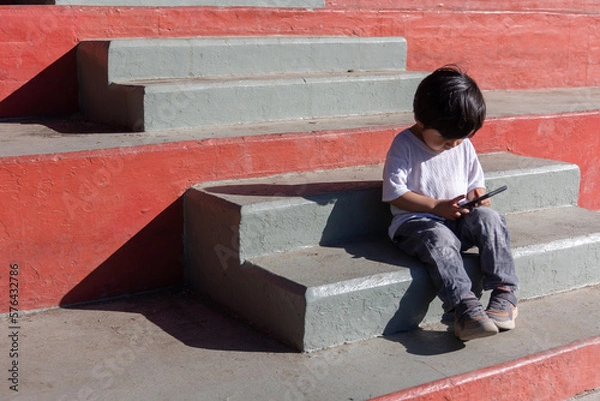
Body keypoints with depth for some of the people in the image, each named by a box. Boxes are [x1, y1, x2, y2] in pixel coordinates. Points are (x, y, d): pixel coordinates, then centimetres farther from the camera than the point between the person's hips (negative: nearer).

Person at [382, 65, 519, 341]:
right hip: (415, 222, -5)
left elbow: (477, 182, 20)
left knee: (489, 218, -24)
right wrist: (437, 206, -18)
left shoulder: (464, 145, 10)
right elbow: (395, 194, -11)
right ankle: (464, 306, -48)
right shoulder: (404, 145, -6)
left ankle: (504, 293, -26)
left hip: (459, 220, 5)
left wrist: (478, 196, -5)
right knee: (439, 238, -37)